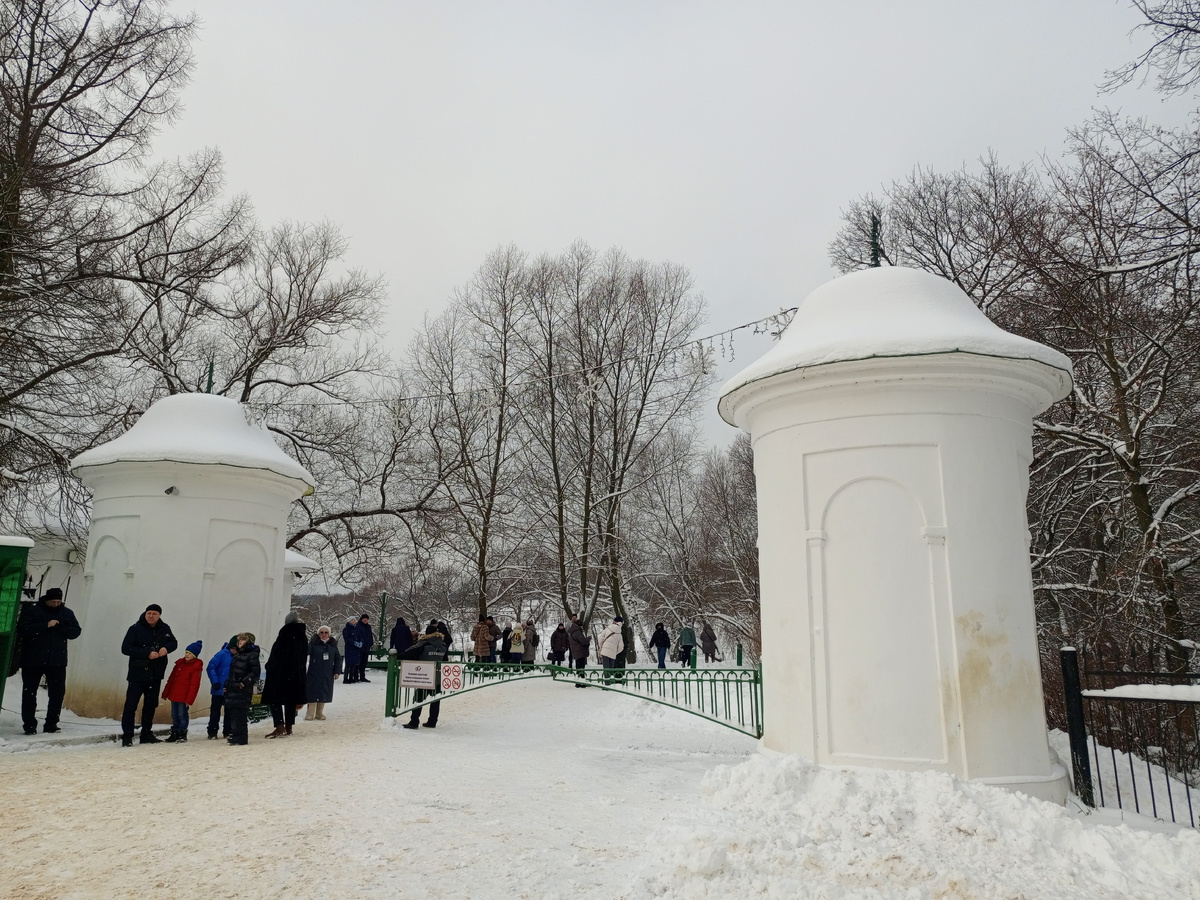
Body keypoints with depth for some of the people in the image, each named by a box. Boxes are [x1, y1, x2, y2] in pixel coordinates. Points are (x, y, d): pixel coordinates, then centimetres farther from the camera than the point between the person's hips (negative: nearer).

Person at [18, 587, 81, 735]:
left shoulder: (66, 613, 7)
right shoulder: (32, 611, -3)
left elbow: (76, 631, 3)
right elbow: (22, 629, -15)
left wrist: (62, 626, -16)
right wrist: (45, 625, -23)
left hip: (57, 661, 2)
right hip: (33, 660, -2)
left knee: (58, 692, 2)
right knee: (29, 692, 5)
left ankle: (51, 723, 11)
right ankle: (29, 724, 15)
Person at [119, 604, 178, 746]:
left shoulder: (164, 629, 5)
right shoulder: (135, 628, -8)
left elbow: (174, 642, 16)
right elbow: (125, 648, -12)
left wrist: (166, 648, -8)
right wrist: (147, 653, -20)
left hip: (156, 674, 5)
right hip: (138, 673, -5)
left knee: (151, 705, 12)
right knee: (131, 704, -6)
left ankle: (146, 734, 21)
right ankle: (127, 736, -1)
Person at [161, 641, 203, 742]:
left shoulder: (196, 667, -8)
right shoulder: (179, 663, 12)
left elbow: (194, 685, -11)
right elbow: (171, 679, 18)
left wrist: (189, 699, -16)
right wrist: (165, 693, 16)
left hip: (184, 697, -6)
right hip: (174, 695, 7)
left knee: (182, 715, -3)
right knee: (174, 715, 12)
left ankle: (182, 735, 7)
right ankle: (174, 734, 22)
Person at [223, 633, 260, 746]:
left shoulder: (252, 655, -7)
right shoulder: (237, 655, 18)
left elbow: (255, 672, -14)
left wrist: (244, 682, -19)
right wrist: (227, 685, 17)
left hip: (243, 691, -8)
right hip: (233, 690, 8)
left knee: (239, 716, -10)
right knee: (232, 714, 10)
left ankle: (240, 739, -7)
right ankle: (234, 737, 19)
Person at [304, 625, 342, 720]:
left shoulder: (333, 645, 7)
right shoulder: (313, 644, -6)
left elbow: (338, 658, 13)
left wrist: (337, 671, 6)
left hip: (328, 676, 4)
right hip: (314, 674, -4)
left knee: (324, 694, 7)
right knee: (313, 694, -1)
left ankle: (319, 713, 20)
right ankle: (310, 714, 11)